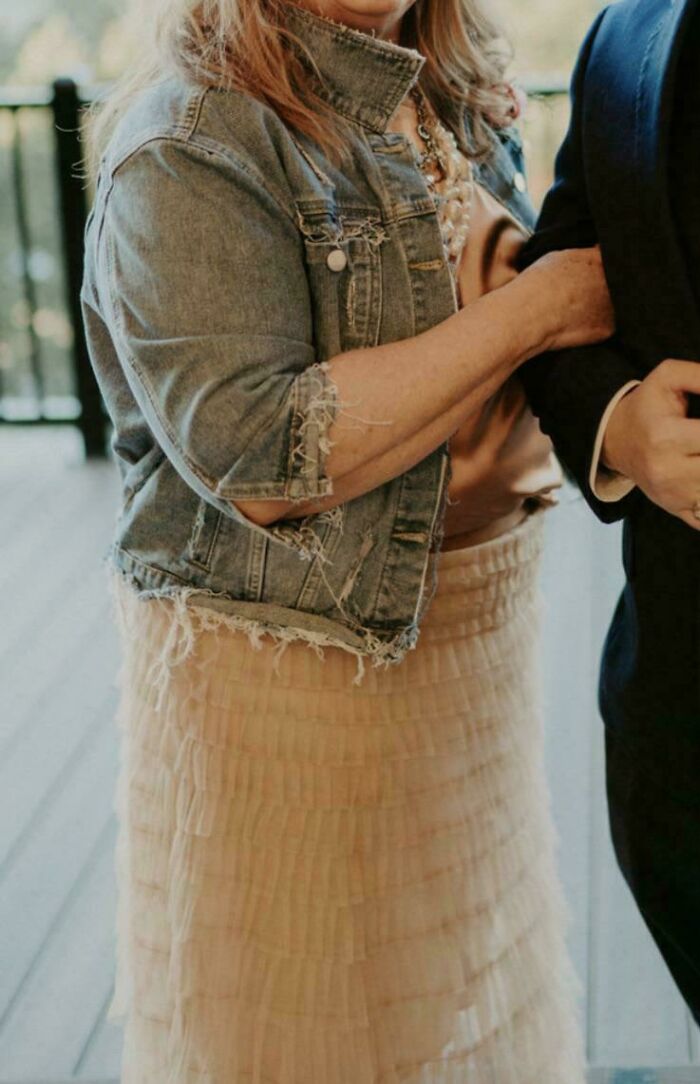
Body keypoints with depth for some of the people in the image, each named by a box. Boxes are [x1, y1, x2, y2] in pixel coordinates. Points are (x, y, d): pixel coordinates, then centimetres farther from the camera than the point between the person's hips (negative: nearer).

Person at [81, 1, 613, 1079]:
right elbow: (261, 461, -26)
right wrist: (535, 306, -21)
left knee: (456, 994, 22)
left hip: (479, 623, 7)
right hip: (291, 659, -7)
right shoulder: (190, 141, -17)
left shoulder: (463, 111, 8)